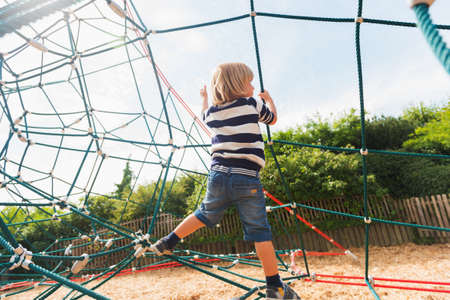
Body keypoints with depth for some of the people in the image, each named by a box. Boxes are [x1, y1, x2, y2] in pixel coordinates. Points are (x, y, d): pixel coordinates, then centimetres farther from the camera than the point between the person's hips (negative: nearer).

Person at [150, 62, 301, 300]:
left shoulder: (212, 111, 11)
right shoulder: (252, 104, 1)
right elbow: (273, 119, 20)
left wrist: (204, 98, 53)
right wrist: (268, 99, 39)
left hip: (218, 175, 4)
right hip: (246, 179, -4)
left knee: (204, 214, 26)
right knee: (259, 231, 5)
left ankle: (167, 242, 36)